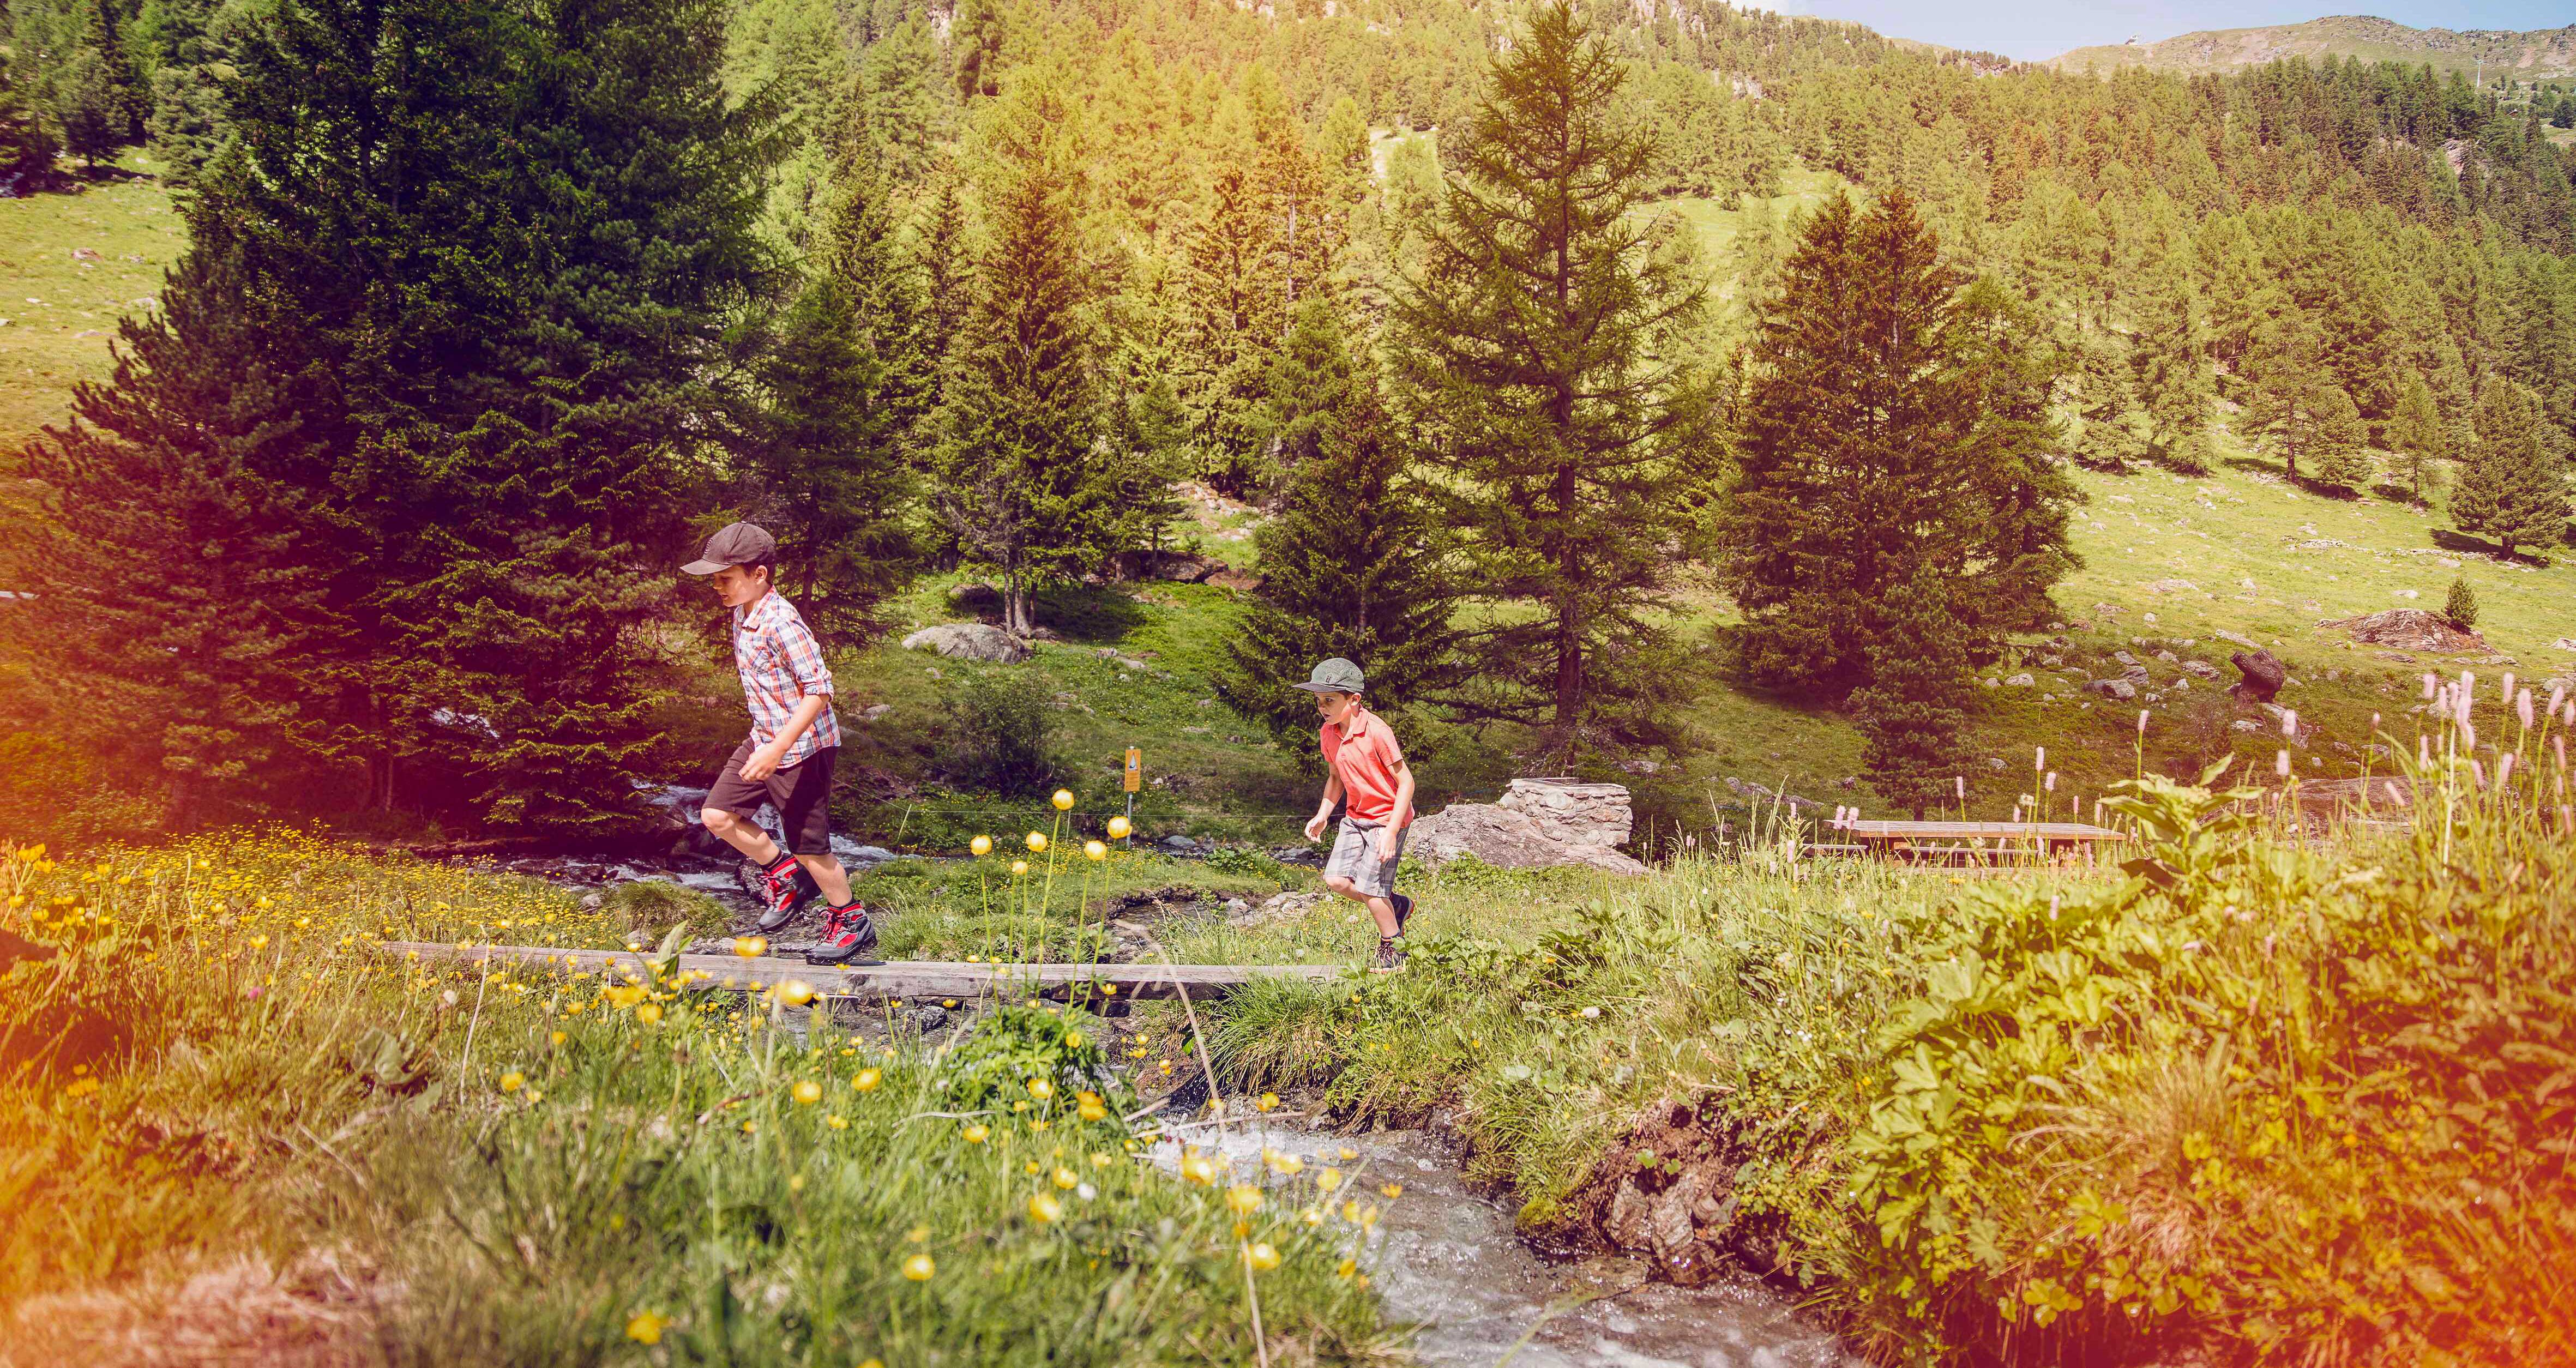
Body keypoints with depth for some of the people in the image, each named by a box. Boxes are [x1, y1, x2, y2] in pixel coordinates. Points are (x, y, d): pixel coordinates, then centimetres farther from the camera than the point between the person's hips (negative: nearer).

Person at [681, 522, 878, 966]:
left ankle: (852, 923, 23)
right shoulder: (743, 613, 4)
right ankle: (782, 875, 26)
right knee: (717, 816, 8)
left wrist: (778, 749, -33)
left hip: (802, 748, -9)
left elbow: (819, 691, -28)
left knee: (809, 848, 2)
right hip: (763, 739, 9)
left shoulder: (781, 624, -25)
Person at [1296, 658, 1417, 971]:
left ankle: (1393, 948, 15)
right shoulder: (1328, 734, -1)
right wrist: (1322, 816, 6)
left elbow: (1406, 782, -20)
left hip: (1387, 818, -7)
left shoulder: (1376, 731, -24)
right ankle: (1397, 905, 22)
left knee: (1368, 889, -8)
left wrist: (1391, 832, -24)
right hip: (1355, 817, 7)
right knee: (1336, 880, -1)